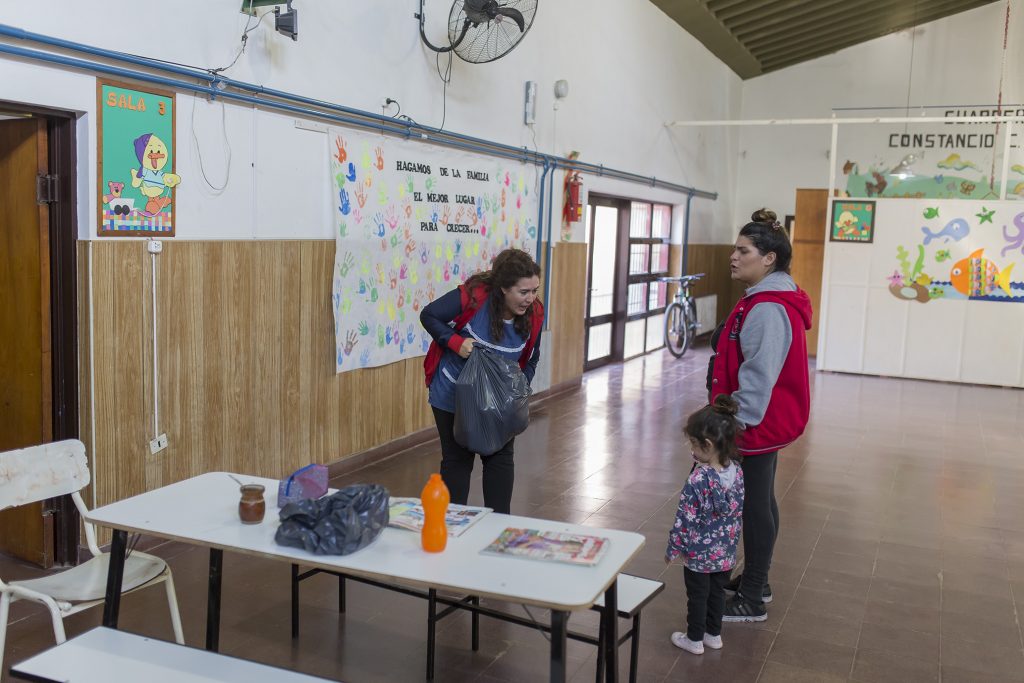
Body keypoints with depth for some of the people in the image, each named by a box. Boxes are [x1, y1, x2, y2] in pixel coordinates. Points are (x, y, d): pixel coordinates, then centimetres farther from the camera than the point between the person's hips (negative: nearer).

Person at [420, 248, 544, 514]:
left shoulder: (533, 315, -14)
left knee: (501, 458, 8)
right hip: (453, 395, -4)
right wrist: (455, 342, -27)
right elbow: (428, 315, -14)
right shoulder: (472, 296, -28)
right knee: (458, 459, 6)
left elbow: (530, 358, 4)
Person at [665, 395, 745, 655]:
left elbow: (686, 518, -22)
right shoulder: (736, 472, -9)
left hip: (698, 552, -6)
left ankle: (694, 639, 28)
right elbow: (737, 511, 4)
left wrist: (673, 548, -9)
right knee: (718, 592, 22)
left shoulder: (698, 480, -29)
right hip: (725, 552, 6)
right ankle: (714, 634, 37)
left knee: (697, 595, 12)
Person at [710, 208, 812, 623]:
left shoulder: (768, 309, -23)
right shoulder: (766, 300, 11)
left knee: (755, 506, -1)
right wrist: (732, 416, 22)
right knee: (759, 502, 19)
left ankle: (752, 602, 11)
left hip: (756, 426, -11)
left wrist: (737, 423, -23)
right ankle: (755, 581, 34)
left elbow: (759, 377, -27)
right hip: (767, 424, 11)